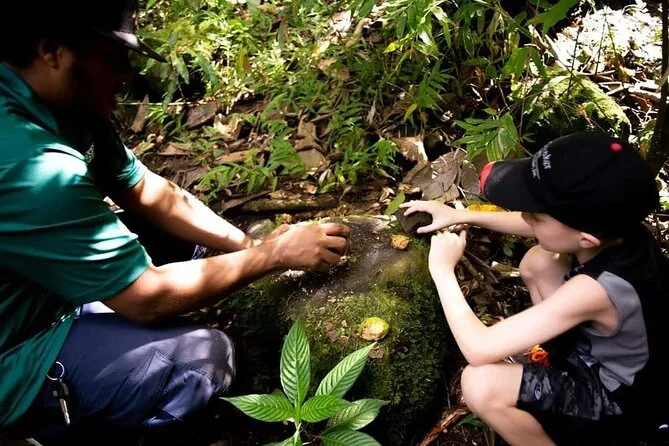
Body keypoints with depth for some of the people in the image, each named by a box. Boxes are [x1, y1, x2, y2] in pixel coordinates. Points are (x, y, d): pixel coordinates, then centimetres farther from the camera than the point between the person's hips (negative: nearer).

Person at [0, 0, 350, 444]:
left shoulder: (65, 103, -7)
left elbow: (152, 194, 3)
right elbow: (148, 298, -28)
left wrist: (252, 243, -7)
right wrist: (275, 254, -18)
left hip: (46, 295, 8)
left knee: (181, 235, 7)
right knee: (206, 358, -19)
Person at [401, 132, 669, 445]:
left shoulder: (597, 288, -41)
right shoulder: (616, 227, -19)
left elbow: (479, 349, -37)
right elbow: (540, 225, 6)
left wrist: (442, 269, -25)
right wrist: (460, 215, 1)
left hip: (621, 396, -7)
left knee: (480, 384, -27)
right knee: (536, 262, 9)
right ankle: (558, 358, 23)